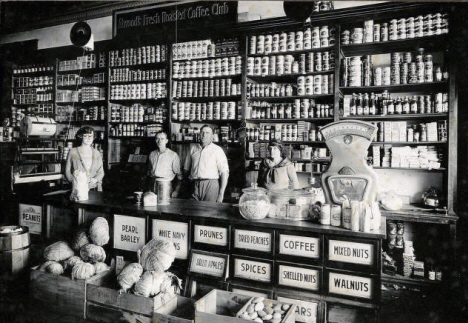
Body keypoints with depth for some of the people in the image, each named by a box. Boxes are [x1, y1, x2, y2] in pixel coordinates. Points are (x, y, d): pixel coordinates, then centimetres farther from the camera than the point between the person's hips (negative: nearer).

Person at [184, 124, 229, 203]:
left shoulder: (217, 150, 3)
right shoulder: (193, 148, 15)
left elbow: (224, 172, -2)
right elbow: (186, 168, 20)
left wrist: (221, 194, -8)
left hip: (211, 185, -3)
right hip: (194, 185, 3)